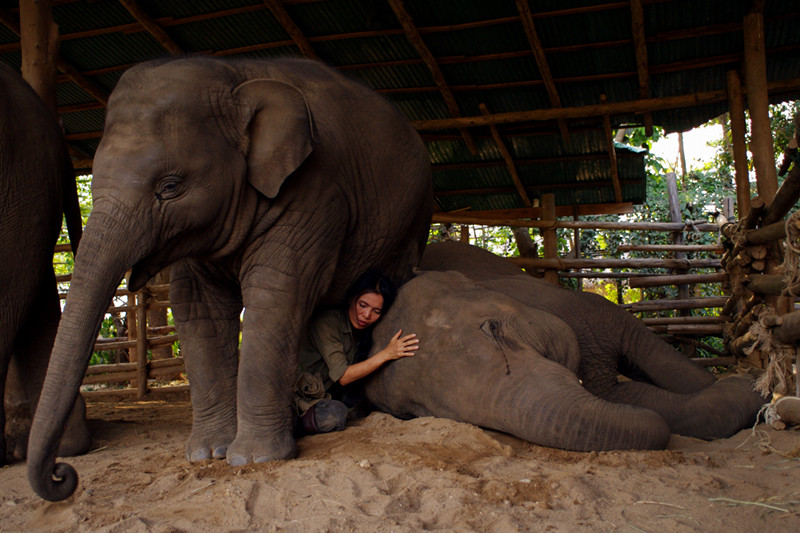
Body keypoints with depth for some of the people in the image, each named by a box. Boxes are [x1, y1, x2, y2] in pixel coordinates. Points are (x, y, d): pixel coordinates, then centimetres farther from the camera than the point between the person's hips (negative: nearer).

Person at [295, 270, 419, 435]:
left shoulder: (364, 331, 5)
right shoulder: (327, 323, -19)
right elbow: (342, 376, -24)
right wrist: (386, 354, -27)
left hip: (327, 397, 8)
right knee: (334, 413, -33)